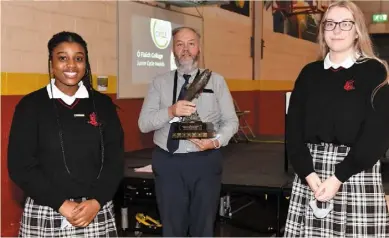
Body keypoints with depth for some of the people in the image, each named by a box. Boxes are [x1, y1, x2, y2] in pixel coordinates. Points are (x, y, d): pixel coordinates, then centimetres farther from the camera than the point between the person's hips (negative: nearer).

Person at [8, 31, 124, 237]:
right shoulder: (31, 105, -1)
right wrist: (61, 204, -12)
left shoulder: (102, 104, 5)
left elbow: (115, 159, 4)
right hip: (45, 214, -1)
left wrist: (96, 201, -10)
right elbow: (20, 166, -5)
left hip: (97, 212, 2)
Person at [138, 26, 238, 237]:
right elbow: (144, 123, -2)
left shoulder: (216, 81, 5)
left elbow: (231, 121, 4)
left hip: (205, 161, 0)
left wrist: (217, 141, -16)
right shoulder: (159, 82, 6)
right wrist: (171, 111, -19)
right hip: (168, 162, 1)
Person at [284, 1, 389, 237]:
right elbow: (294, 128, 3)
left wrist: (339, 177, -15)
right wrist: (308, 174, -10)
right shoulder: (310, 73, 10)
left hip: (357, 173, -3)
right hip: (310, 172, 3)